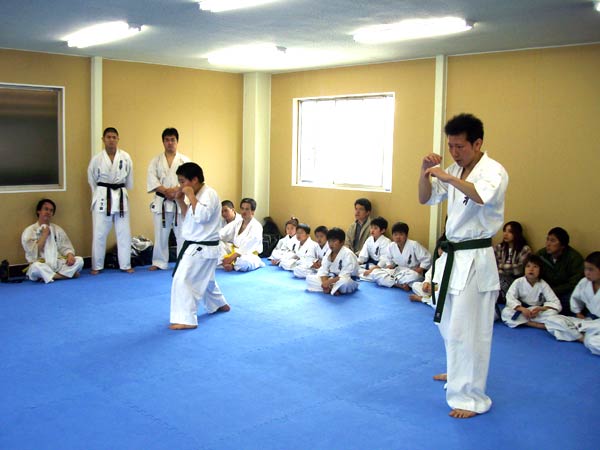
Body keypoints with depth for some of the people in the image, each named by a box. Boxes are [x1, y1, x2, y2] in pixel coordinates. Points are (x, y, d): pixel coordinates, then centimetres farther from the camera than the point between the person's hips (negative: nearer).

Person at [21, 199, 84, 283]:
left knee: (79, 260, -20)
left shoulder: (58, 229, 14)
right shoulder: (29, 231, 1)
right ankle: (68, 274, -24)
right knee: (35, 267, -40)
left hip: (58, 264, 4)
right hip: (42, 266, -4)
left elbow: (66, 247, 10)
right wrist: (44, 235, -8)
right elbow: (33, 253, -10)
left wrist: (70, 255, -13)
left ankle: (48, 276, -22)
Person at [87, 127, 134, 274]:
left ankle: (125, 265, 16)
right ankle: (96, 266, 15)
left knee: (124, 233, 6)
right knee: (99, 233, 3)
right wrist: (98, 195, 11)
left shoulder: (125, 157, -2)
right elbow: (92, 181, 7)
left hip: (121, 197, 1)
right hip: (102, 198, -1)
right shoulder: (96, 159, -4)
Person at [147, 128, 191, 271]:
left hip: (180, 201, -1)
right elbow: (152, 180, -3)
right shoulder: (156, 161, 8)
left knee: (182, 233, 0)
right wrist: (166, 191, -16)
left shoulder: (185, 160, 4)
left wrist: (176, 190, -19)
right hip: (161, 202, 1)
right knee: (161, 234, 7)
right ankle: (159, 262, 19)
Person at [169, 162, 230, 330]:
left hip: (202, 248, -10)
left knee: (182, 280, -14)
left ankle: (187, 319, -10)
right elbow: (188, 218, 19)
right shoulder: (199, 194, 11)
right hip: (197, 247, 10)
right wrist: (180, 202, 4)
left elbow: (202, 216, -32)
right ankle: (219, 304, 48)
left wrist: (191, 196, -25)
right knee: (205, 280, 26)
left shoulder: (209, 193, -18)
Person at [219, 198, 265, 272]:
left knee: (243, 262, -42)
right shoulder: (237, 223, 11)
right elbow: (223, 233, -2)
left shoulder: (256, 226, -12)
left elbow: (247, 247, -22)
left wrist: (231, 257, -28)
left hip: (248, 255, -7)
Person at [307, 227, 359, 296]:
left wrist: (329, 282, -29)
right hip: (331, 279, 7)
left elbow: (344, 276, -24)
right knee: (309, 278, -8)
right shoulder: (328, 254, 4)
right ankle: (332, 289, -22)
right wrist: (325, 282, -23)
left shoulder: (348, 254, -18)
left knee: (344, 282, -45)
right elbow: (323, 271, -3)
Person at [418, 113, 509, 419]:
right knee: (448, 323, 22)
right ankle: (458, 372, 44)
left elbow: (484, 196, -37)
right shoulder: (454, 171, 8)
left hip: (475, 260, -8)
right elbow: (425, 199, 9)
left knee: (468, 331, -5)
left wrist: (449, 177, -39)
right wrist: (426, 172, -6)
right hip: (452, 255, 8)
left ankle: (471, 398, 7)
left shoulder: (493, 170, -15)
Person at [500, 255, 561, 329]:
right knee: (506, 312, -32)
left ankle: (524, 321, -26)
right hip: (520, 311, 0)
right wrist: (522, 309, -34)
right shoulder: (518, 282, -7)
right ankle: (539, 325, -30)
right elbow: (510, 299, -16)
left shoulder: (543, 284, -6)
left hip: (537, 312, 0)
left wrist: (540, 309, -29)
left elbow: (556, 303, -10)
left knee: (552, 312, -28)